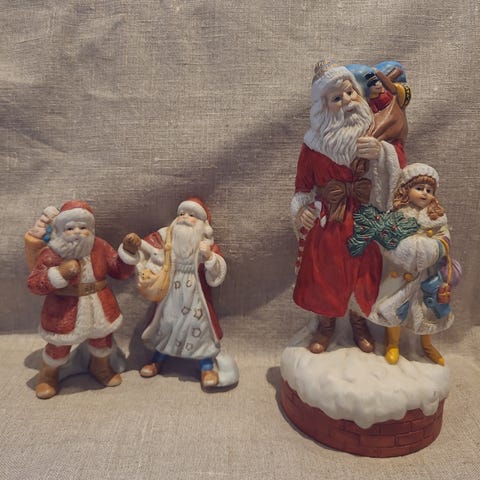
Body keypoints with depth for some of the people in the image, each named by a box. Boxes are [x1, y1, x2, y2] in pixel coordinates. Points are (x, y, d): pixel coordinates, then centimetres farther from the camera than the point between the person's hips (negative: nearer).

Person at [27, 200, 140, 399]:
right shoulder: (50, 254, -18)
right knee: (59, 346, 12)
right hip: (64, 310, -3)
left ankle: (101, 368, 54)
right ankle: (47, 376, 46)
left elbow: (121, 271, -2)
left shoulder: (99, 247, -9)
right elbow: (33, 284, -15)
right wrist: (60, 273, -30)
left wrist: (129, 250, -19)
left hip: (99, 306, 3)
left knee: (102, 338, 22)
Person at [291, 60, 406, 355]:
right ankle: (326, 325, 34)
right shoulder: (316, 142, -5)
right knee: (325, 273, 8)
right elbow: (304, 182, 2)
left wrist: (382, 152, -21)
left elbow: (400, 167, -4)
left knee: (362, 272, 13)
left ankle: (359, 323, 40)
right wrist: (301, 209, -14)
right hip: (327, 223, -1)